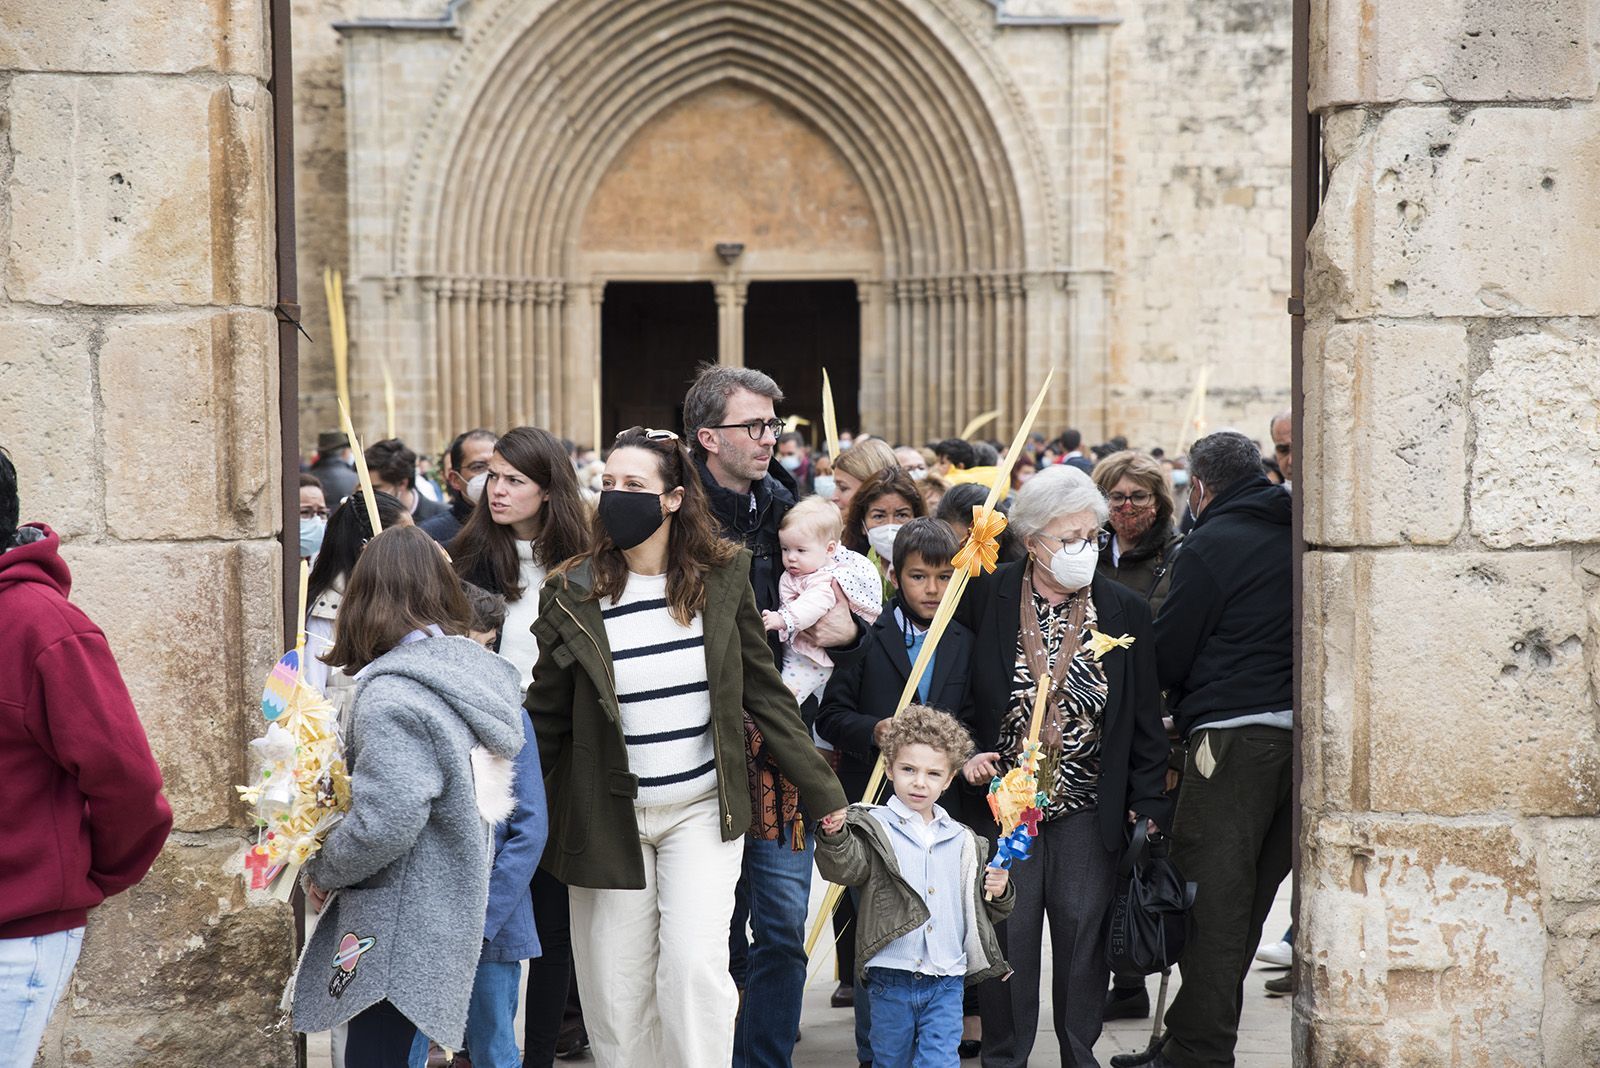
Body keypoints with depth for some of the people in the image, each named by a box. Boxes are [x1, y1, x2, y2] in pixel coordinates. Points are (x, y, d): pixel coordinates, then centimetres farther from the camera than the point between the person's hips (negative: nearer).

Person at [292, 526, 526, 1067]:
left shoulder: (392, 697, -19)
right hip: (453, 916, 9)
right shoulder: (478, 672, 8)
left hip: (399, 935, -9)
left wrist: (321, 870, -6)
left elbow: (384, 824, -25)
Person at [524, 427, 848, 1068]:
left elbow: (765, 694, 4)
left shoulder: (722, 577, -3)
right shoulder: (574, 594, -5)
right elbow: (545, 719, 3)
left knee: (693, 967, -16)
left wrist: (826, 797, 4)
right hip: (609, 817, 1)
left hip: (701, 810, 0)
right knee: (617, 996, 4)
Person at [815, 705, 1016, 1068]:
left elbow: (985, 909, 20)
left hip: (946, 983, 2)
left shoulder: (964, 842, 10)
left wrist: (998, 892, -1)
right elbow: (845, 867, -21)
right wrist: (833, 835, -40)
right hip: (891, 979, -2)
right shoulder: (874, 829, -2)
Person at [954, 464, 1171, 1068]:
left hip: (1088, 808, 1)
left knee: (1084, 931, 4)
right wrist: (965, 753, -7)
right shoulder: (985, 599, -3)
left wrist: (1148, 804, 2)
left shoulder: (1123, 611, 2)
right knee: (1008, 933, 1)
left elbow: (1145, 719, 5)